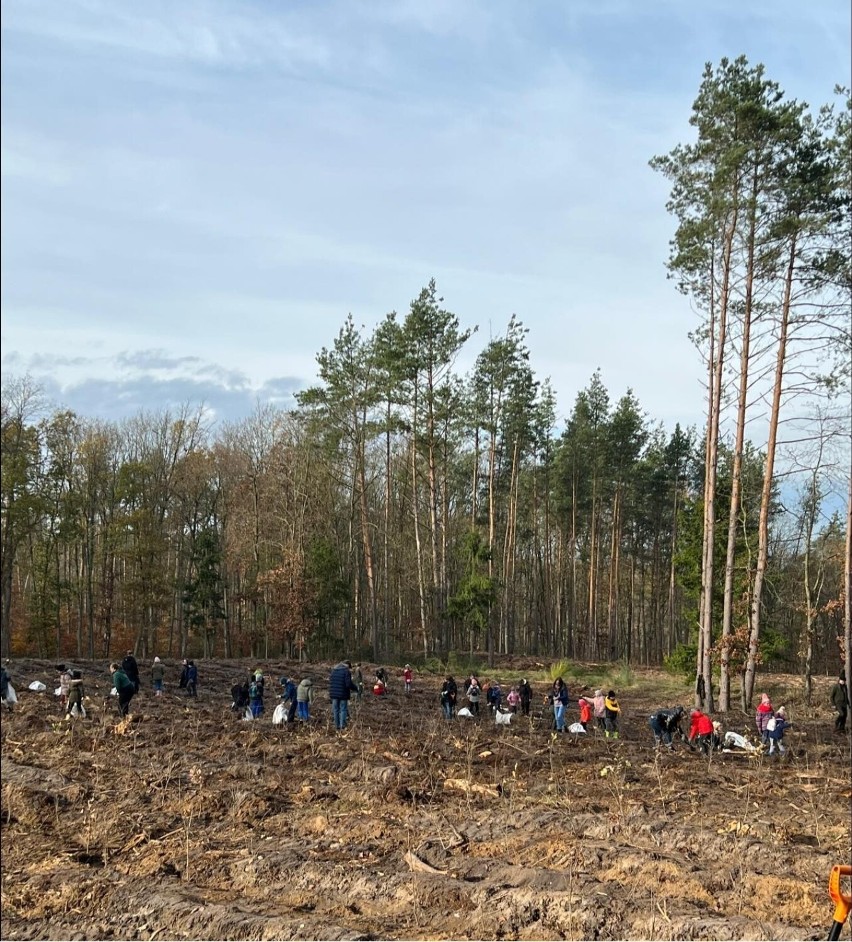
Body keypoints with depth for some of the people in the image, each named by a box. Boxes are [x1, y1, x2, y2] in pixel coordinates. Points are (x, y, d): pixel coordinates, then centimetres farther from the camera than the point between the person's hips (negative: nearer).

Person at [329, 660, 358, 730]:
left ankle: (337, 725, 13)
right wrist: (355, 689, 1)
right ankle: (342, 725, -2)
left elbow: (330, 682, 15)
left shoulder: (333, 670, 11)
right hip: (343, 694, -5)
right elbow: (349, 684, -15)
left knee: (335, 709, 11)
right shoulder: (347, 671, -9)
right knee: (343, 709, 2)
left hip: (334, 693, 5)